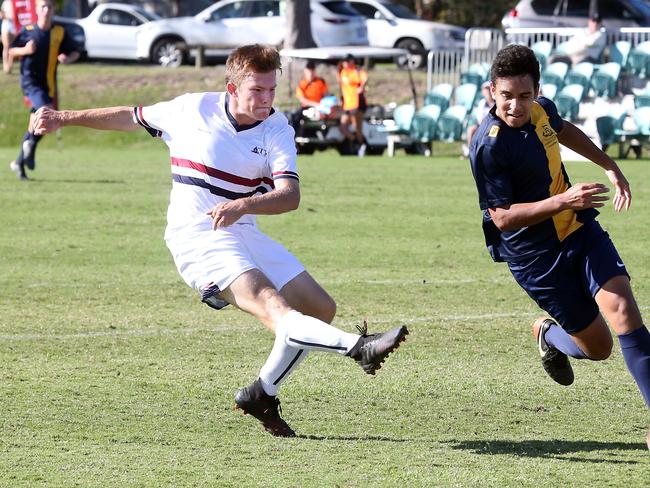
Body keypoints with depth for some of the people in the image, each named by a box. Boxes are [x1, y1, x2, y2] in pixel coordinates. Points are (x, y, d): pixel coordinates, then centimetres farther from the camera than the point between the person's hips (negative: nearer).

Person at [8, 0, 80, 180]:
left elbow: (75, 52, 12)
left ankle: (20, 162, 20)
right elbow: (11, 51, 7)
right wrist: (25, 50, -14)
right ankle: (29, 144, -8)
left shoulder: (60, 33, 3)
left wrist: (68, 59, -10)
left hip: (48, 84, 4)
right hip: (30, 79, -4)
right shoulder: (27, 31, -2)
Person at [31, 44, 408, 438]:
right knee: (271, 305, -29)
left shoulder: (277, 131, 0)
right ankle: (359, 347, -51)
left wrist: (242, 205, -35)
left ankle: (263, 394, 12)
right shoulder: (192, 109, -2)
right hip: (195, 237, -5)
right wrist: (64, 118, 23)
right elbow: (132, 118, 16)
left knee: (322, 309, 0)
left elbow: (290, 195, -15)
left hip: (242, 234, 5)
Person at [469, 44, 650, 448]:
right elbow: (502, 217, -24)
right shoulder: (488, 146, -22)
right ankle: (549, 335, 36)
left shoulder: (541, 109, -1)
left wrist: (610, 166, 27)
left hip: (580, 230, 5)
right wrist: (563, 200, -32)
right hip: (534, 255, -5)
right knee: (598, 346, 2)